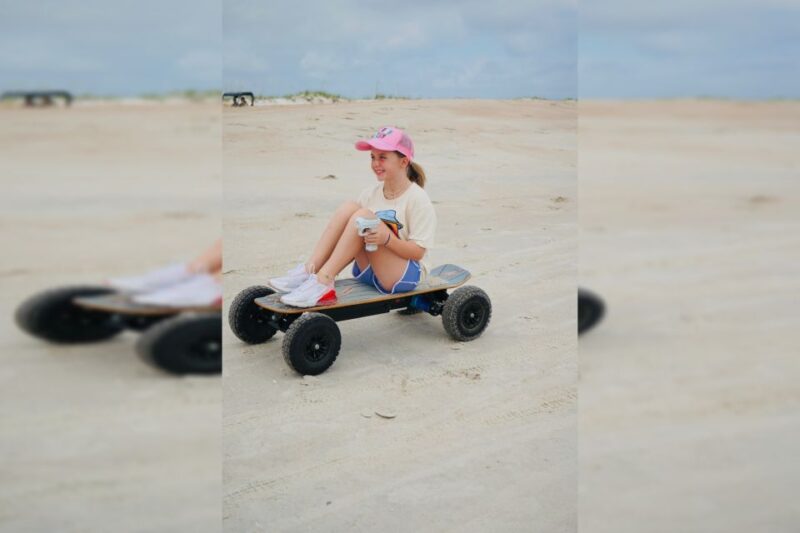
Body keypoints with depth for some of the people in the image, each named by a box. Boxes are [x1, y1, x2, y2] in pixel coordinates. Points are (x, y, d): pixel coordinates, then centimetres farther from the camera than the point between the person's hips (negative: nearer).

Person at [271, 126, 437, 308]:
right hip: (368, 272, 5)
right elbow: (355, 244, 6)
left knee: (363, 216, -27)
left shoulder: (418, 200, -9)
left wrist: (387, 238, -30)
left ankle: (322, 281, -33)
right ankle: (309, 271, -25)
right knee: (348, 208, -17)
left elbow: (418, 252, -14)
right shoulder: (371, 194, 7)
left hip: (405, 275, -5)